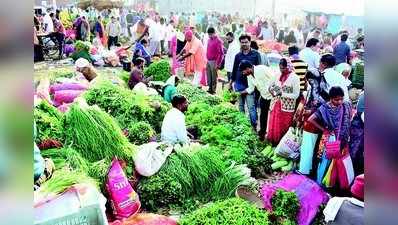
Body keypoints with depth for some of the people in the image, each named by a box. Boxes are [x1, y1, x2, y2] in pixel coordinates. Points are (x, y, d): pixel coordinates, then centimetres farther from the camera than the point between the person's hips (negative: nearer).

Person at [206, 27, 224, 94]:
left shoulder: (218, 41, -12)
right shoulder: (209, 40, 13)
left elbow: (221, 54, -14)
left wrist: (218, 64, -16)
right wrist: (207, 59, 15)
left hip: (214, 61, -8)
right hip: (208, 61, 8)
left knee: (214, 77, -1)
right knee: (209, 77, 12)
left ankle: (213, 90, 7)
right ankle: (210, 89, 23)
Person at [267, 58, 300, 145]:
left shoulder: (294, 78, -10)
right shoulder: (279, 76, 7)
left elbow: (296, 95, -12)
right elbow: (273, 86, 20)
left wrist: (282, 94, -20)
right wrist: (272, 90, -3)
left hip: (287, 107, -5)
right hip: (276, 106, 5)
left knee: (283, 129, 5)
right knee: (274, 127, 8)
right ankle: (275, 144, 22)